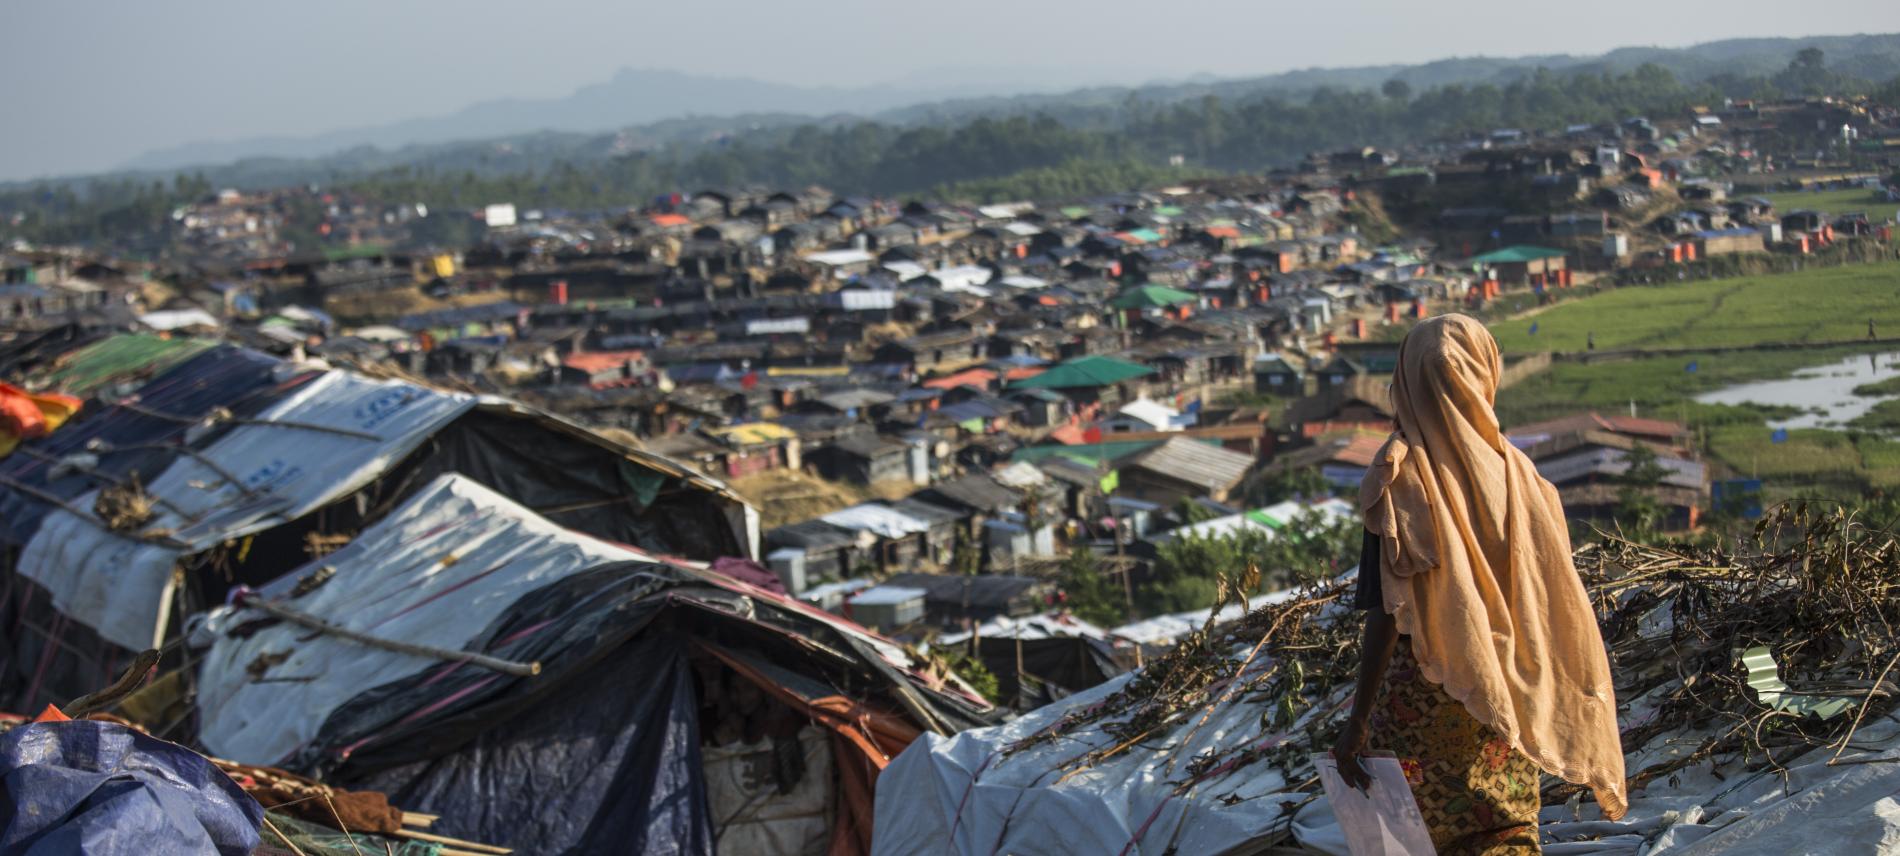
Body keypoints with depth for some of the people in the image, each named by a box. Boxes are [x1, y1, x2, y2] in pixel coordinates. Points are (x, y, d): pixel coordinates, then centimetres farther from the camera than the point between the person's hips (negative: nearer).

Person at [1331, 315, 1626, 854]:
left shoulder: (1403, 475, -15)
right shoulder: (1513, 469, -2)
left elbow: (1388, 612, -19)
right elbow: (1553, 599, 3)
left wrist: (1358, 720, -16)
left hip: (1425, 696, -4)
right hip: (1511, 703, 4)